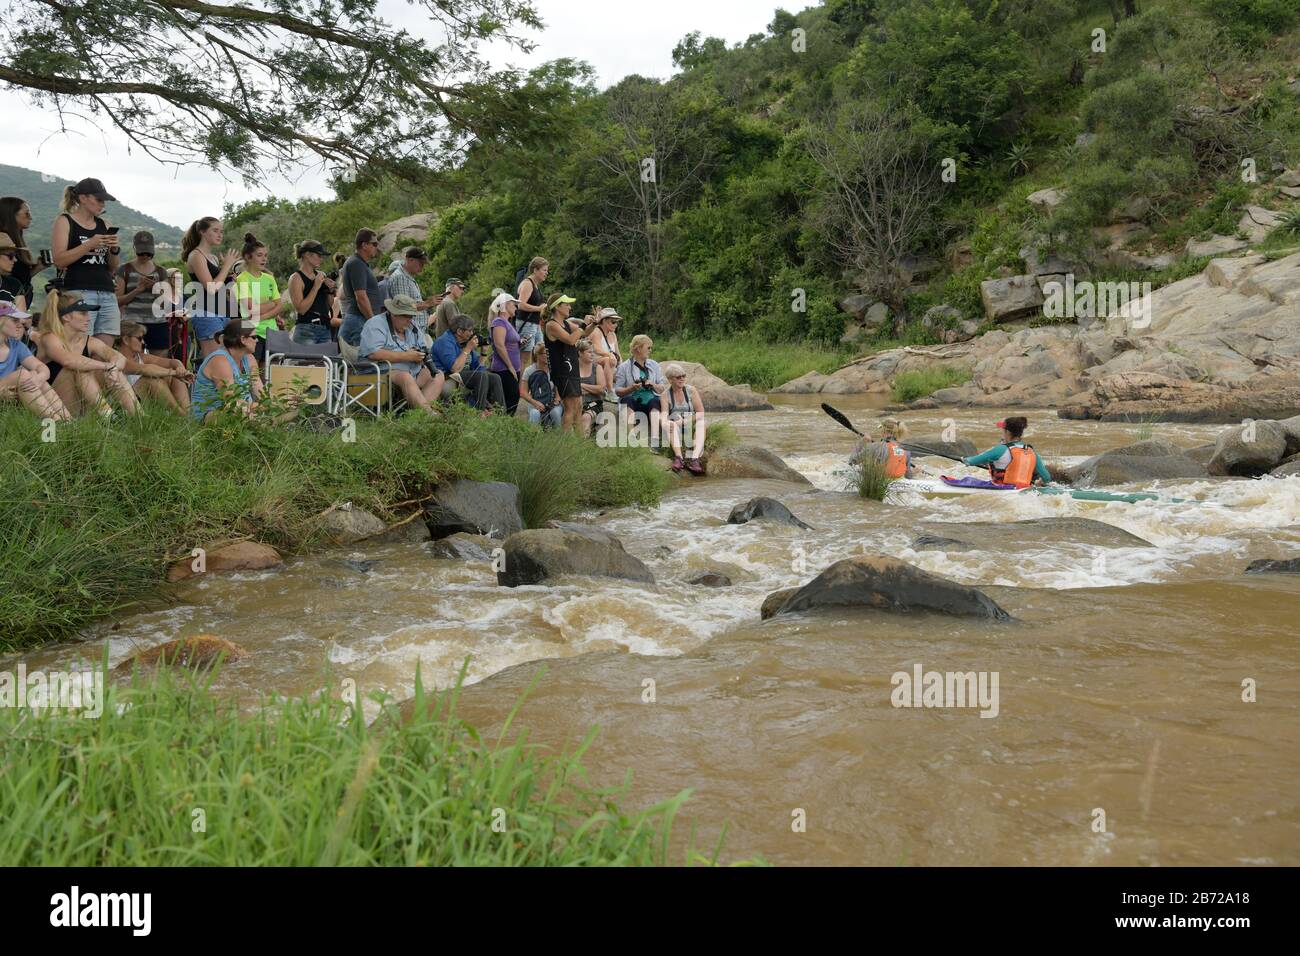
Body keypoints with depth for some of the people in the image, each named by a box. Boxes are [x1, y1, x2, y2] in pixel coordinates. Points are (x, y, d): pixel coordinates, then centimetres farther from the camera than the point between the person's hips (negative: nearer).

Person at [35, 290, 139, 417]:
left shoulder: (89, 342, 5)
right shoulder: (49, 339, -10)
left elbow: (120, 358, -10)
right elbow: (69, 360, -32)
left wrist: (113, 368, -32)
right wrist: (107, 365, -30)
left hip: (82, 406, 6)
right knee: (80, 368, -24)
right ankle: (106, 414, -38)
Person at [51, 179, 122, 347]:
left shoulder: (104, 225, 18)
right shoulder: (65, 221, 6)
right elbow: (59, 261, -6)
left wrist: (114, 249, 1)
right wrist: (90, 244, -11)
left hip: (108, 294, 5)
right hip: (80, 293, -5)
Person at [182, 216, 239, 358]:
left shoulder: (214, 257, 18)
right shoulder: (196, 255, -6)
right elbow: (211, 288, -16)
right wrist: (227, 265, -9)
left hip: (223, 313, 9)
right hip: (206, 313, -9)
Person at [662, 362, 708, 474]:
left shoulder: (691, 390, -1)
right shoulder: (666, 395, -1)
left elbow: (701, 413, -6)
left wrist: (685, 421, -22)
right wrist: (665, 422, -37)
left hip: (691, 427, 1)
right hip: (675, 428, 0)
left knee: (702, 423, -31)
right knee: (671, 424, -33)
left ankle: (694, 458, -51)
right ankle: (678, 457, -53)